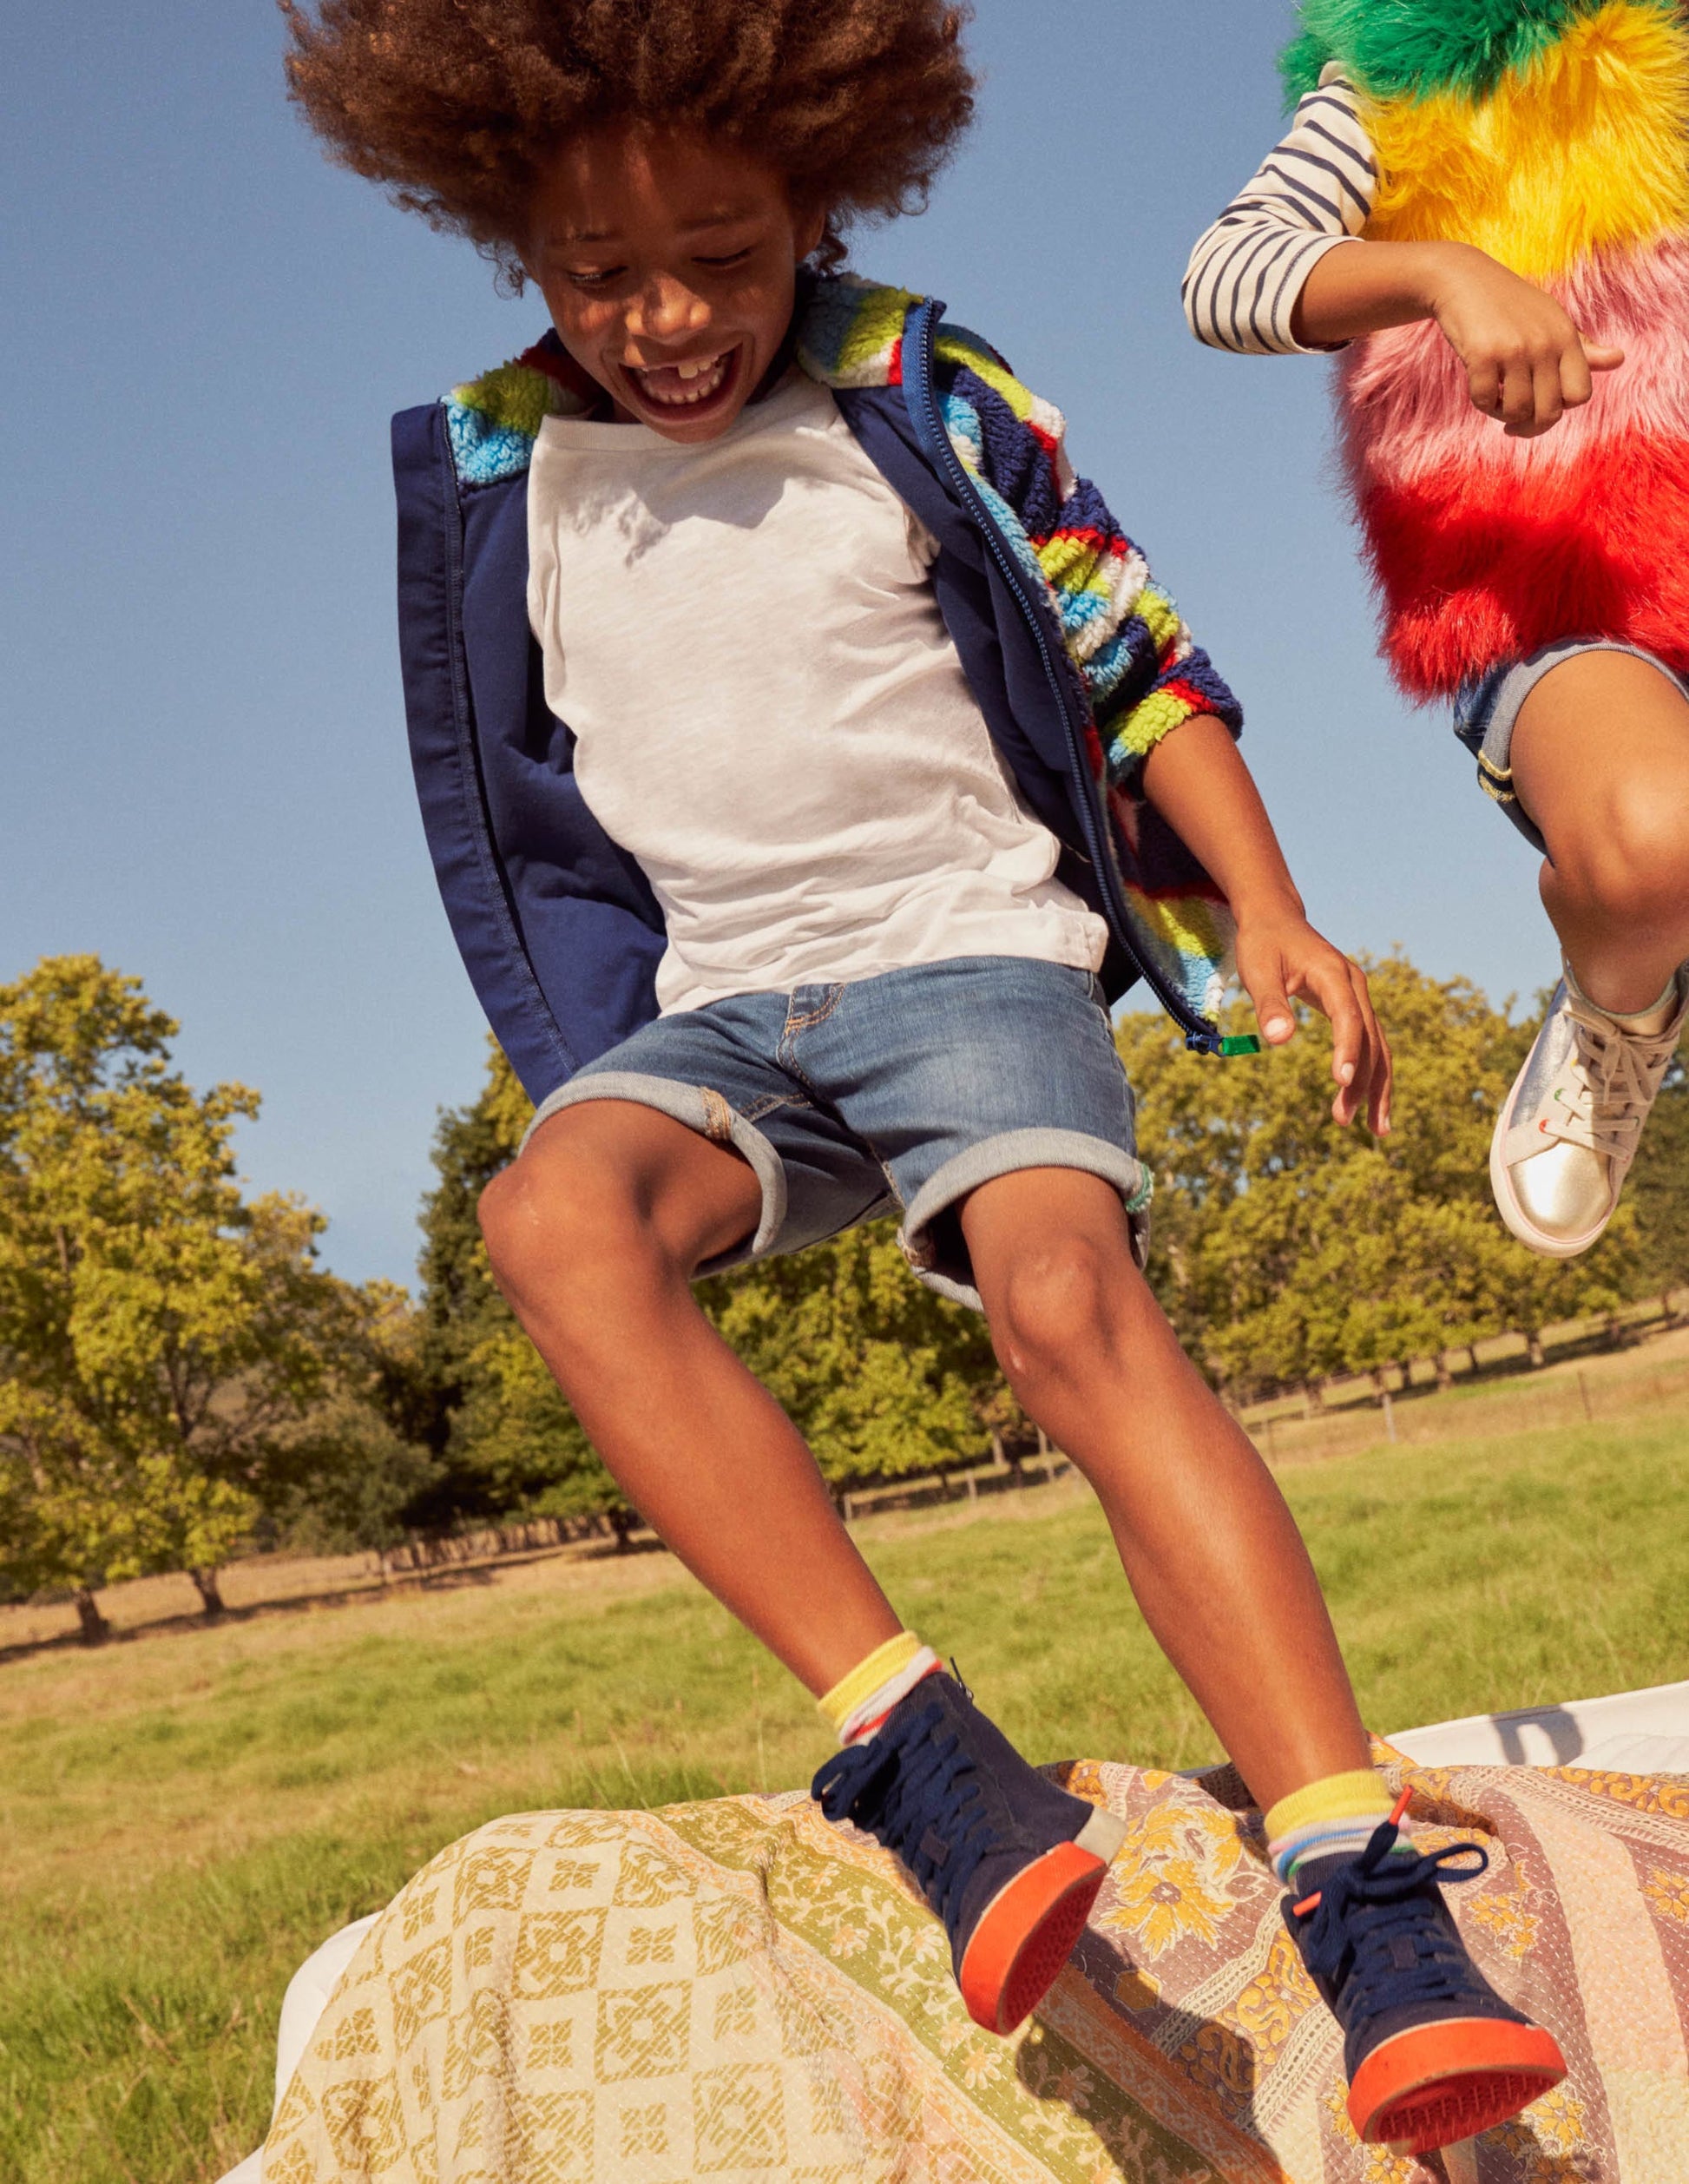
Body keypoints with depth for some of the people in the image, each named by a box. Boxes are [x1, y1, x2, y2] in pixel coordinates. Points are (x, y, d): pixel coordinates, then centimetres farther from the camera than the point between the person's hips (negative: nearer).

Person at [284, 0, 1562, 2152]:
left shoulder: (927, 403, -1)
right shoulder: (494, 479, 6)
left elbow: (1139, 666, 4)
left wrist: (1269, 912, -9)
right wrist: (580, 1070, 15)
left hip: (971, 949, -2)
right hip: (719, 1008, 3)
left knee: (1068, 1295, -32)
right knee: (553, 1212, -31)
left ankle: (1367, 1902, -36)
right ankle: (919, 1756, -37)